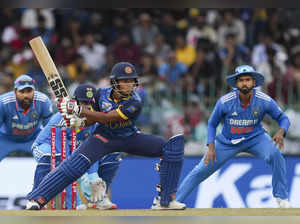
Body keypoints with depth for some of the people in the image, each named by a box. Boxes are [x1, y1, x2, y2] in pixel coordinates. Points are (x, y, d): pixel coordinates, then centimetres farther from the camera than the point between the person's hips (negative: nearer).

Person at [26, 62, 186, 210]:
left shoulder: (134, 103, -26)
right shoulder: (102, 94, -13)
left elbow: (106, 118, -32)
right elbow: (93, 118, 0)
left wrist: (78, 109, -36)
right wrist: (78, 121, -23)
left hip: (130, 138, 0)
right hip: (104, 137, 0)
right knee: (74, 165, -25)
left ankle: (164, 200, -15)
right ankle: (36, 200, -20)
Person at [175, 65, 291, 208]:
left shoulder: (264, 101, -19)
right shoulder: (225, 102, -20)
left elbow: (283, 118, -6)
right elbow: (212, 124, -4)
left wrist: (281, 132, -29)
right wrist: (211, 147, -16)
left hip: (254, 138, 0)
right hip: (228, 142, 0)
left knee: (275, 154, -29)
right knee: (202, 170, -3)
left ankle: (281, 197, -14)